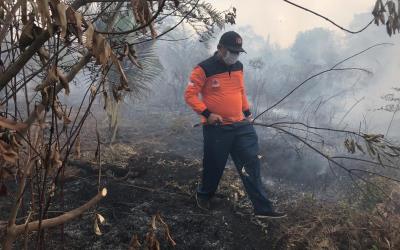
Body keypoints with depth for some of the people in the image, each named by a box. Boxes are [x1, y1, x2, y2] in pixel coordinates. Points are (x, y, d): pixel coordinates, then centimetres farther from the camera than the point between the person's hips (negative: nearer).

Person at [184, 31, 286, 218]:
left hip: (241, 125, 5)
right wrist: (206, 113, -19)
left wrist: (247, 112, 17)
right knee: (214, 166, 10)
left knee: (252, 164, 2)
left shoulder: (238, 67, 9)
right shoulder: (204, 69, -11)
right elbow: (190, 95, -11)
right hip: (216, 128, -5)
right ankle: (203, 196, 39)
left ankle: (262, 208, 8)